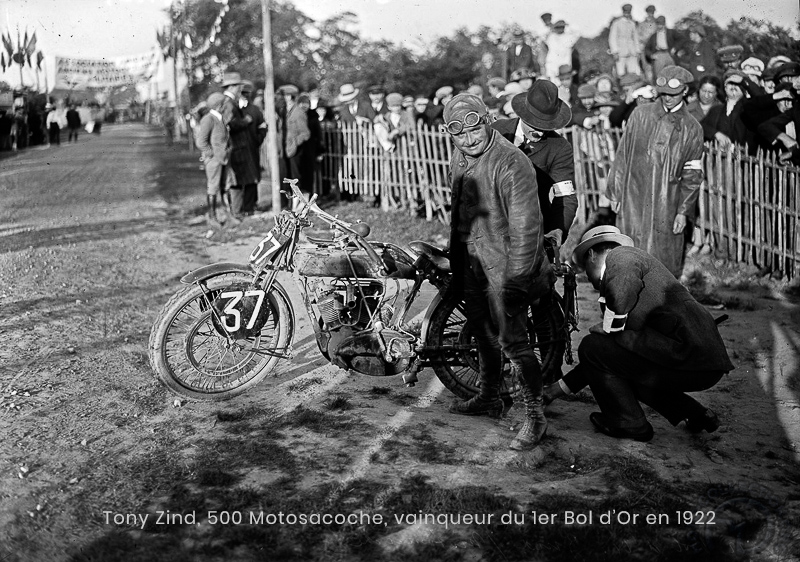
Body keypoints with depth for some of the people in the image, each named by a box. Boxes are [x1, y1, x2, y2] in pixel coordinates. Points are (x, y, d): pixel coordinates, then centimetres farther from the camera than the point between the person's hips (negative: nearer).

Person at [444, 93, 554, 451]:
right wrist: (455, 255, 23)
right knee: (482, 332, 21)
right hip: (471, 260, 9)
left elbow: (524, 227, -23)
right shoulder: (459, 158, 6)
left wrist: (514, 281, -23)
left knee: (512, 341, -8)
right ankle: (489, 398, 39)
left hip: (504, 264, -8)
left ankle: (535, 417, 5)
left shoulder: (512, 164, -22)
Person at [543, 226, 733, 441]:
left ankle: (628, 423, 7)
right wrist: (557, 389, 35)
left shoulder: (621, 256, 2)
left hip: (686, 355, -10)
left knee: (592, 347, -2)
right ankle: (694, 414, 23)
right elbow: (602, 359, 32)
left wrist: (605, 328, 9)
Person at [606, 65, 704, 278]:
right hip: (634, 201, 0)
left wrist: (683, 211, -3)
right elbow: (622, 154, 7)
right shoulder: (640, 115, 4)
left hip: (667, 206, 0)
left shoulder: (692, 129, 3)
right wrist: (615, 191, 4)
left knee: (666, 263, 2)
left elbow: (692, 175, 3)